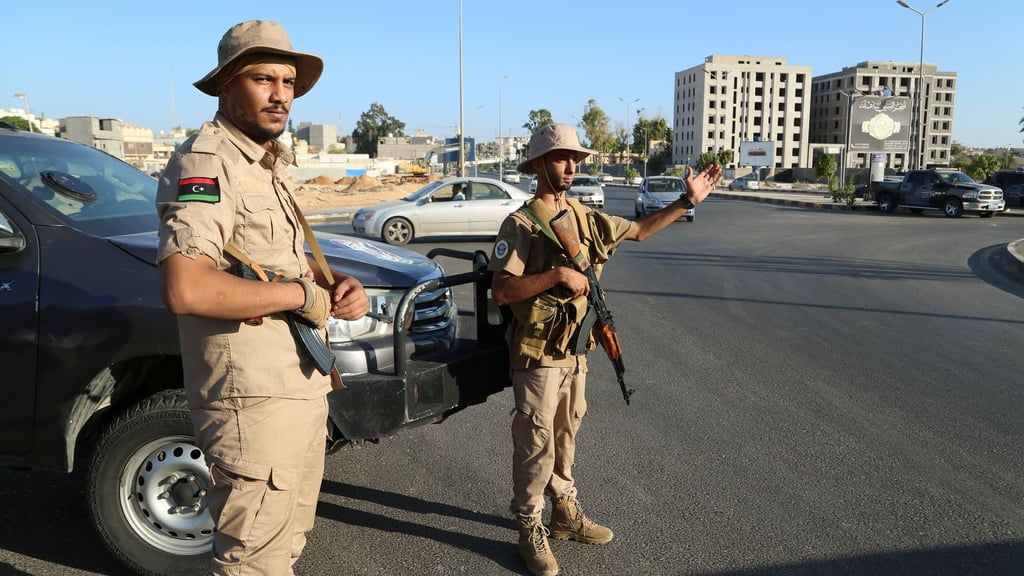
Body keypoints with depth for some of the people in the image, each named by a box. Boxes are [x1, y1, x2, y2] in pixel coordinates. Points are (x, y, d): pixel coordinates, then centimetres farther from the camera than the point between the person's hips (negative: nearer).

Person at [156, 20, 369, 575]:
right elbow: (185, 289, -30)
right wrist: (303, 294, -20)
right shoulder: (207, 161, -16)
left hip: (302, 386, 10)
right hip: (254, 399, -9)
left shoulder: (270, 164, 15)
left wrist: (343, 286, 2)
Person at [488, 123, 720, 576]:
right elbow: (502, 291, -22)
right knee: (536, 442, 2)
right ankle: (530, 529, 17)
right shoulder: (520, 224, -14)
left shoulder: (584, 217, 7)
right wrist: (557, 274, -27)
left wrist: (687, 201, 13)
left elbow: (638, 230, 18)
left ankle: (565, 512, 34)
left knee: (565, 435, 18)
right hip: (537, 354, -7)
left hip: (574, 350, 7)